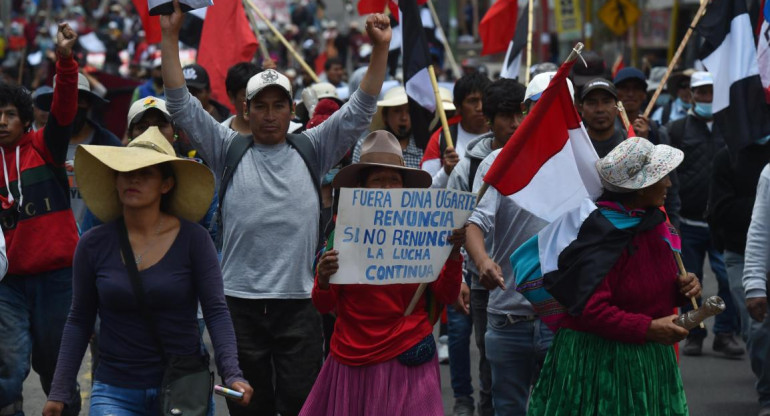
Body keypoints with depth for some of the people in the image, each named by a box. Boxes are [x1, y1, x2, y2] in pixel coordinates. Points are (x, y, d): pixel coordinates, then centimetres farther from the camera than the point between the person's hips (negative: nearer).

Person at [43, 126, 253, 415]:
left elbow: (216, 311, -9)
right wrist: (59, 392, 2)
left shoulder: (193, 239, -5)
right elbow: (79, 321, 6)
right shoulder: (93, 245, 0)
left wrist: (232, 374, -22)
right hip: (116, 390, 0)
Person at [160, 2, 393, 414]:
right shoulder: (228, 151, 8)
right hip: (240, 301, 0)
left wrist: (380, 48, -5)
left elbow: (360, 110, 5)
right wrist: (170, 36, -5)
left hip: (299, 302, 0)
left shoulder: (311, 151, 10)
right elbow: (181, 105, 2)